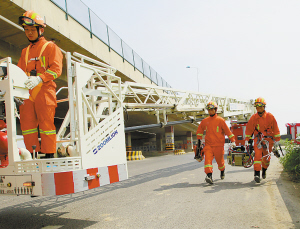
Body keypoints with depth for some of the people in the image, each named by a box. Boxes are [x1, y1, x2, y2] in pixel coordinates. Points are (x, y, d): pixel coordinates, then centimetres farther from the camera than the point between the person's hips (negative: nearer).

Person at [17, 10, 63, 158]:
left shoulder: (51, 47, 5)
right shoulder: (25, 51, 25)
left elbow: (56, 69, -8)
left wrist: (40, 78, -22)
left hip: (44, 91, -6)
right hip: (27, 92, 6)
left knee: (46, 122, -6)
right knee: (27, 123, 3)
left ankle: (49, 154, -1)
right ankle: (32, 154, 10)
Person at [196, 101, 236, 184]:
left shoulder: (220, 120, -3)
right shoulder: (205, 121, 6)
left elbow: (227, 131, -1)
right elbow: (200, 130, 21)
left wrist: (233, 141, -3)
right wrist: (199, 139, 19)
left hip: (219, 145, -2)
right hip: (208, 144, 2)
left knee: (220, 160, 12)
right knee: (207, 159, -18)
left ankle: (222, 171, 43)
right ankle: (209, 176, -24)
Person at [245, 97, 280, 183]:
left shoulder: (270, 116, -6)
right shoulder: (253, 117, -3)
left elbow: (275, 128, 0)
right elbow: (249, 128, 3)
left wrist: (277, 140, 1)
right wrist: (246, 139, 0)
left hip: (268, 138, 0)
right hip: (258, 138, 0)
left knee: (266, 156, 6)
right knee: (258, 154, -17)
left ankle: (264, 170, 32)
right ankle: (257, 173, -18)